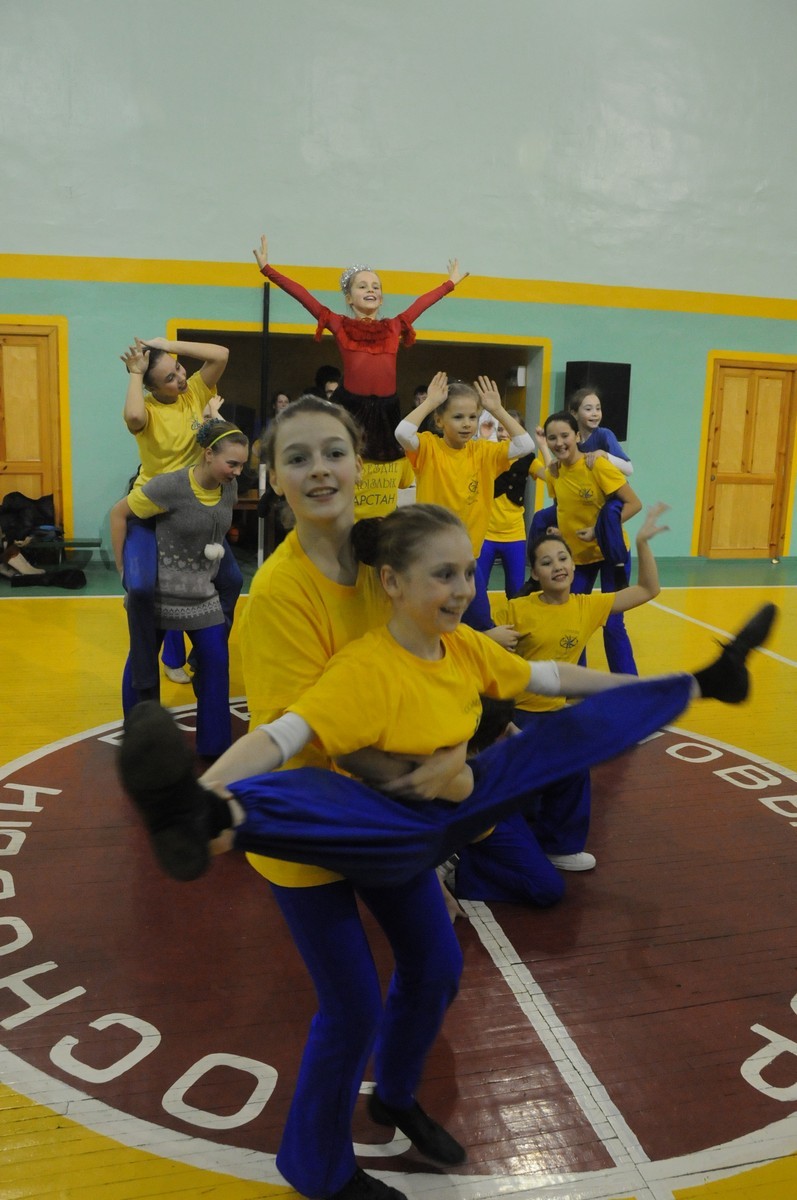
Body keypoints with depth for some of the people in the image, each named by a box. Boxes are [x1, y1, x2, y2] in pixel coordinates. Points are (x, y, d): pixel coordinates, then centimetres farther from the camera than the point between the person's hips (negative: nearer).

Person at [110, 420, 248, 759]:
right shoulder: (169, 486, -22)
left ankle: (214, 745, 13)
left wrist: (212, 563, 12)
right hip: (158, 591, -5)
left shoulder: (229, 487, -5)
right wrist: (124, 567, -9)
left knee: (216, 661, 1)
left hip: (203, 592, 5)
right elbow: (118, 514, -12)